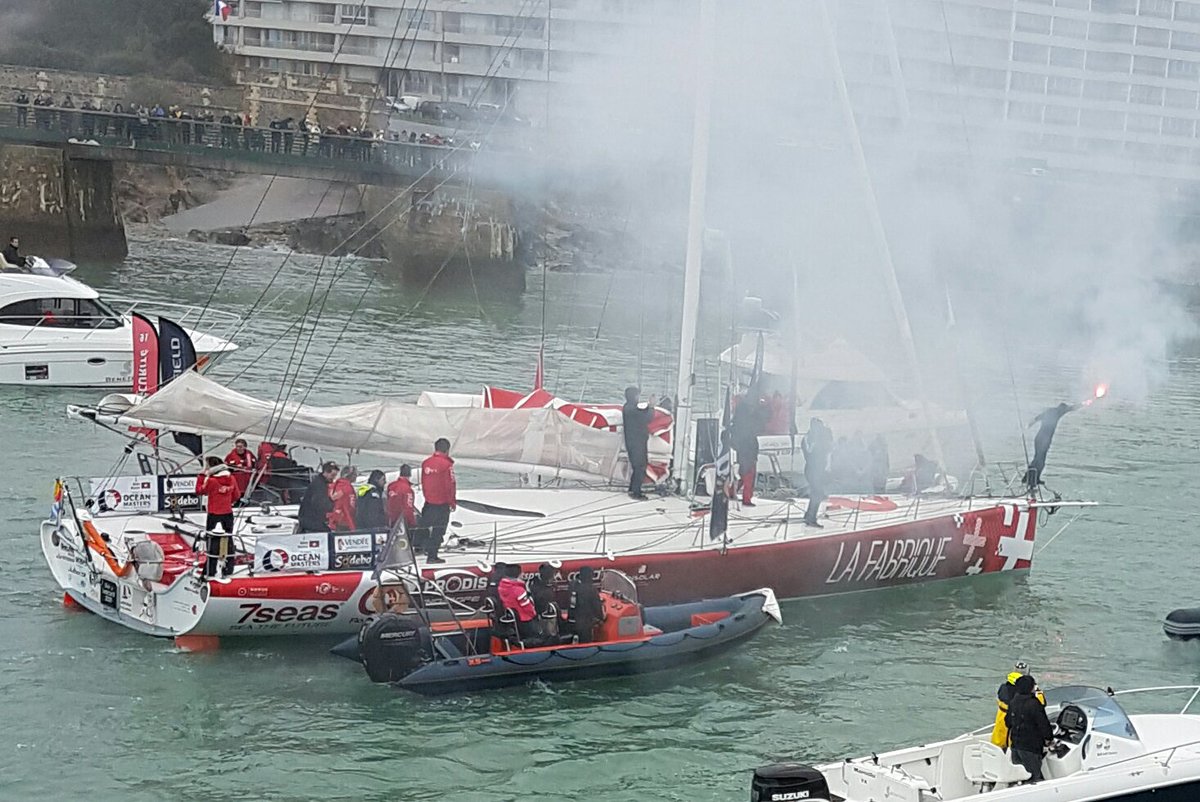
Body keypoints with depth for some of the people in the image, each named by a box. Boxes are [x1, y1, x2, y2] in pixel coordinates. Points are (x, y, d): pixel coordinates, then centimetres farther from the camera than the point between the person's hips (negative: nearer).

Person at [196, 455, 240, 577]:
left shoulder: (211, 481, -19)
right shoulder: (231, 479, -1)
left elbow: (199, 491, -8)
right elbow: (236, 495, 8)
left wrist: (202, 476, -5)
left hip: (214, 515, -5)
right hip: (228, 514, 5)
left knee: (213, 541, 0)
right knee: (228, 540, 14)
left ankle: (210, 571, 0)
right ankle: (229, 570, 20)